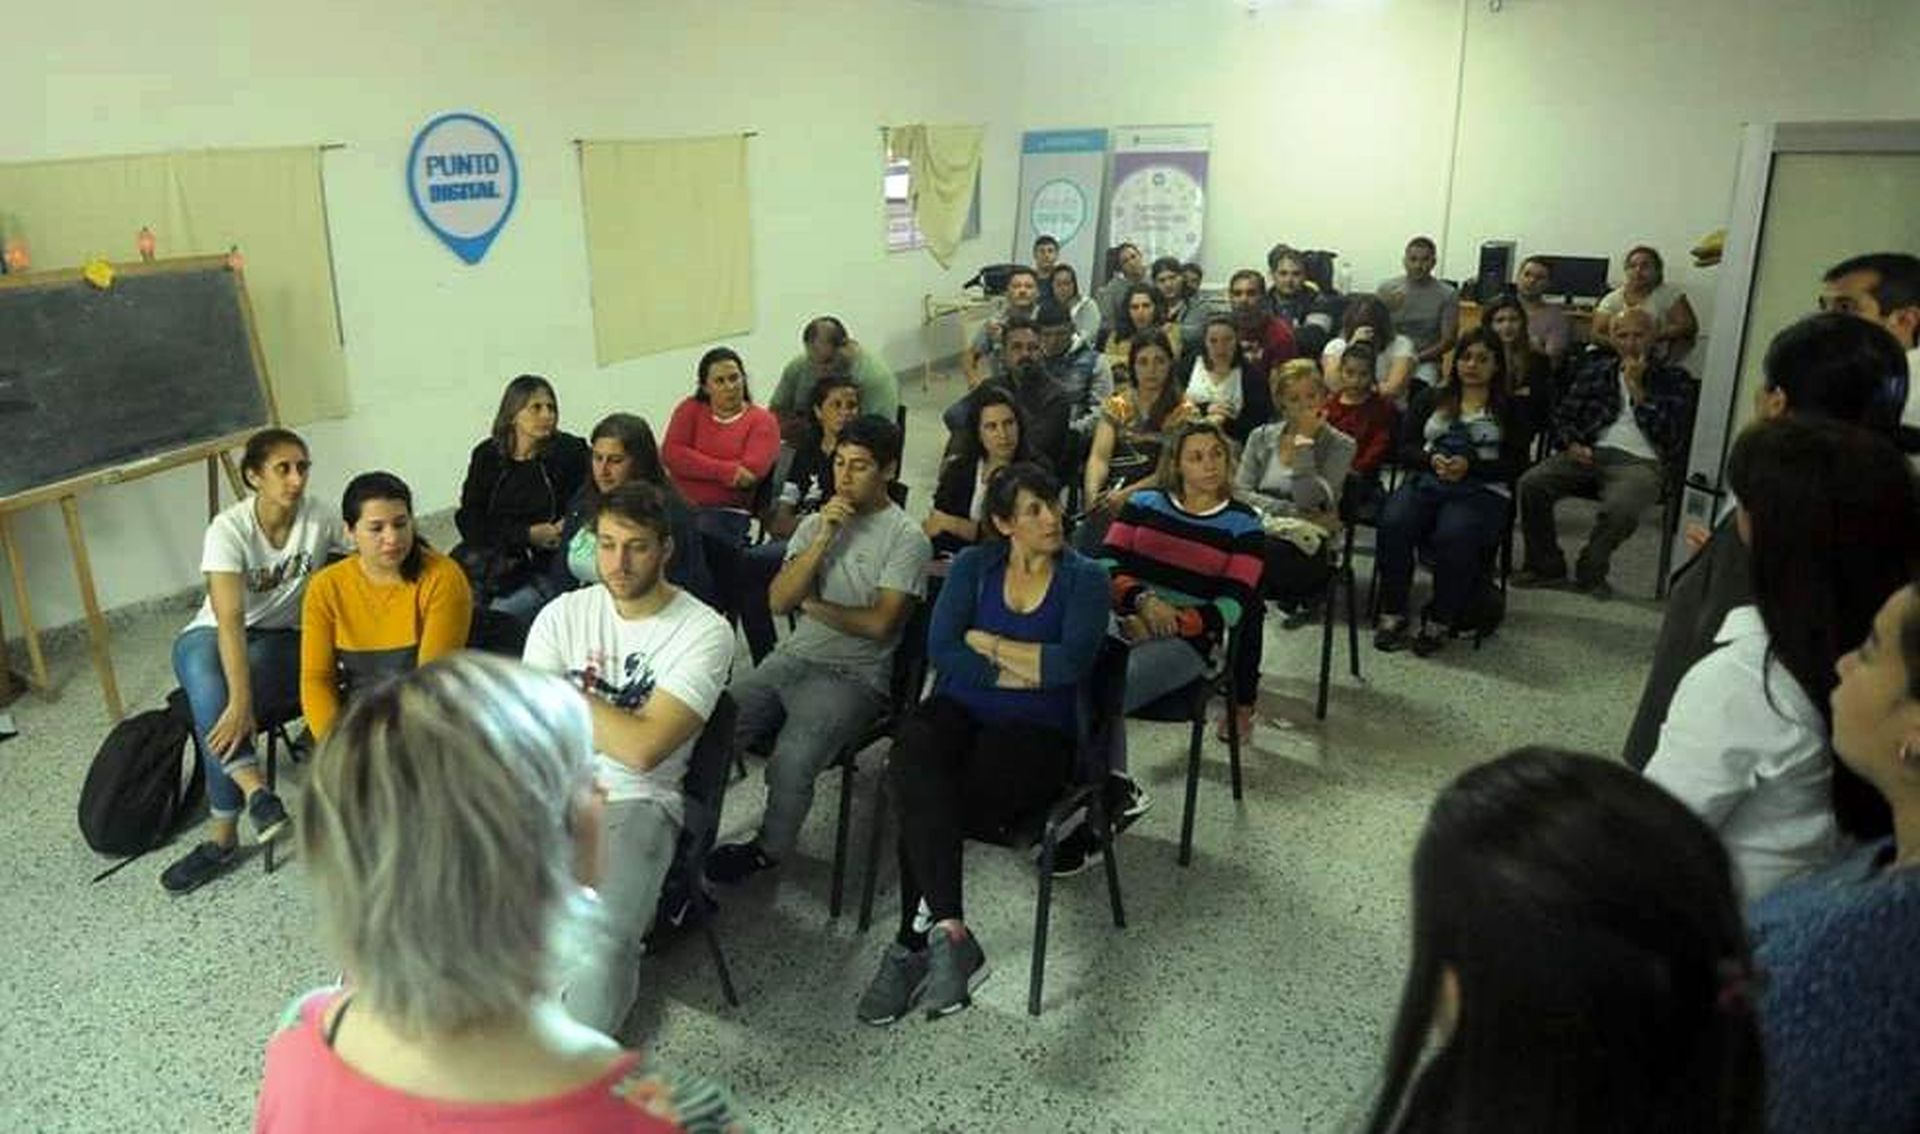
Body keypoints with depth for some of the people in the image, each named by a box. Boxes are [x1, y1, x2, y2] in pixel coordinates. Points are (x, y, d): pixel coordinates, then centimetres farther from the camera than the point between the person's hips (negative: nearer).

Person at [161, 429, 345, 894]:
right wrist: (240, 701, -42)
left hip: (285, 640, 1)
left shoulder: (319, 517, -12)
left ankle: (223, 837, -22)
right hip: (213, 637, -1)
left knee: (217, 711, -30)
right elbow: (229, 620, -31)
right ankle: (254, 788, -43)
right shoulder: (229, 529, -21)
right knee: (207, 681, -38)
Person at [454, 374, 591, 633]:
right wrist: (527, 534, -9)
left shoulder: (570, 453, 2)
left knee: (500, 615, -25)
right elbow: (468, 522, 1)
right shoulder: (487, 456, 9)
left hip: (545, 568, -3)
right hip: (492, 558, 3)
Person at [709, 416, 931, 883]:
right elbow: (778, 600, 1)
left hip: (854, 676, -5)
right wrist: (824, 538, -8)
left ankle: (769, 850, 0)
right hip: (792, 659, 6)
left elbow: (879, 623, -14)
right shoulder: (815, 523, 13)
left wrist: (813, 604, -2)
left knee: (791, 760, -28)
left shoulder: (906, 539, -5)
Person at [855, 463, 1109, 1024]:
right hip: (957, 710, 2)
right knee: (913, 766, -34)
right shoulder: (974, 565, 10)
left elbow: (1072, 662, -13)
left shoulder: (1085, 578, 4)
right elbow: (940, 651, -2)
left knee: (923, 806, -28)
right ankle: (952, 935, -35)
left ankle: (912, 946, -14)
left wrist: (986, 643, -5)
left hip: (1036, 730, -2)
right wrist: (1016, 673, -10)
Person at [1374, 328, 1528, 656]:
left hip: (1482, 490, -2)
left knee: (1453, 535, -35)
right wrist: (1432, 459, -10)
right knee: (1393, 523, -31)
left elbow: (1517, 464, 4)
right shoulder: (1431, 399, 21)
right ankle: (1392, 614, -20)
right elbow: (1405, 448, 12)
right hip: (1427, 481, 2)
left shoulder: (1509, 410, 14)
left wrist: (1470, 465, -12)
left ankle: (1440, 621, -20)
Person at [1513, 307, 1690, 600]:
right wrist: (1572, 443, -1)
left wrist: (1637, 389, -5)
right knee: (1531, 483, -23)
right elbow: (1562, 413, 20)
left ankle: (1590, 572, -6)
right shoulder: (1596, 370, 19)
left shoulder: (1672, 379, 9)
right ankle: (1545, 564, -4)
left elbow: (1670, 435, -2)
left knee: (1620, 507, -36)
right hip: (1590, 453, 3)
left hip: (1641, 461, -3)